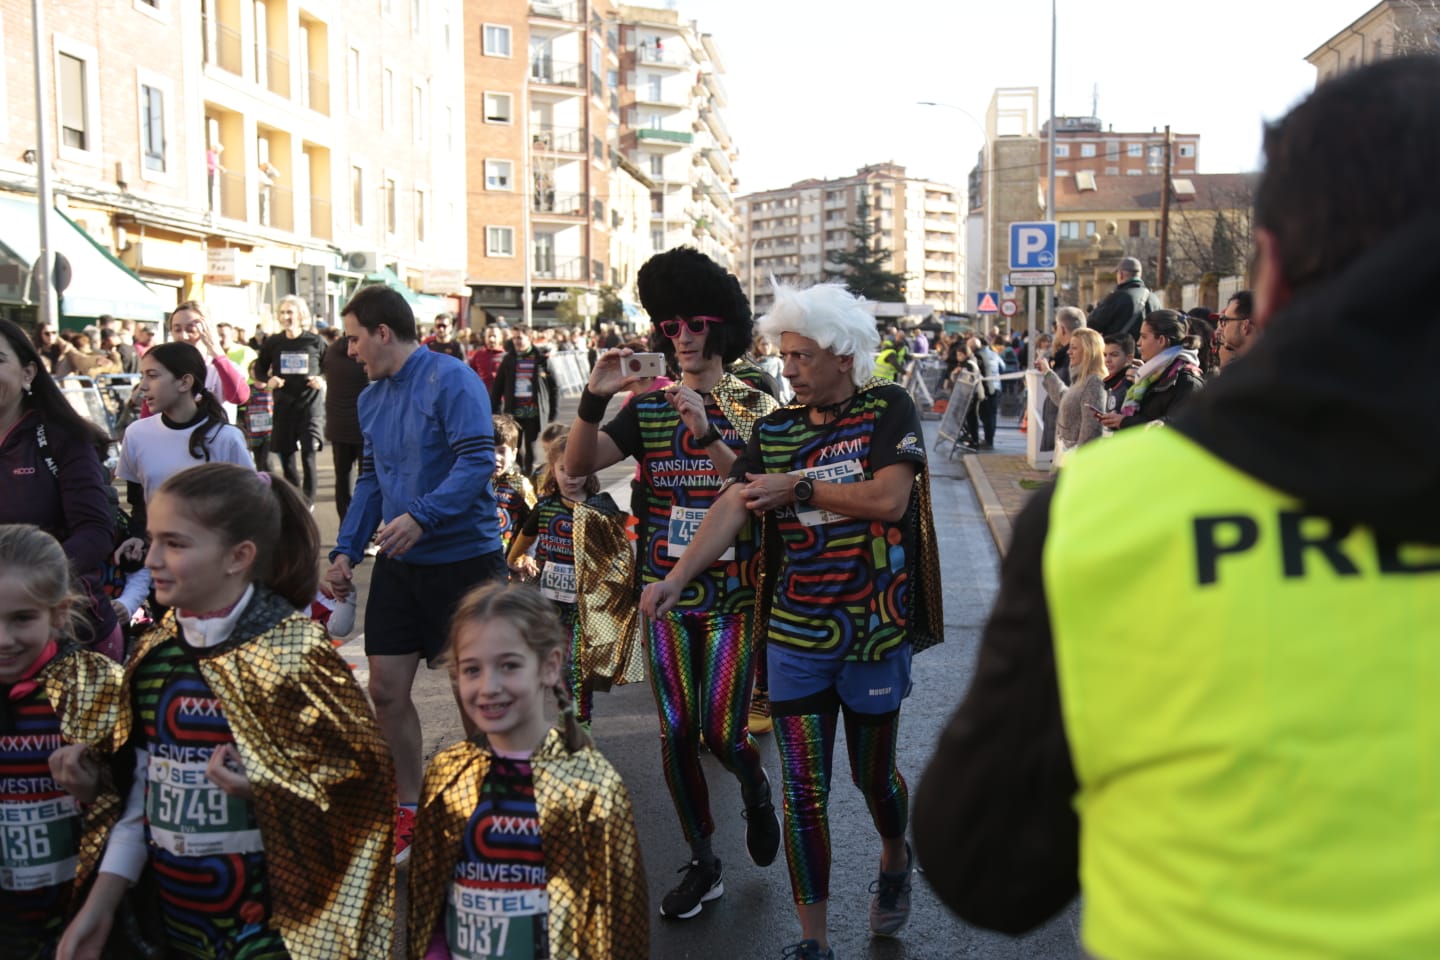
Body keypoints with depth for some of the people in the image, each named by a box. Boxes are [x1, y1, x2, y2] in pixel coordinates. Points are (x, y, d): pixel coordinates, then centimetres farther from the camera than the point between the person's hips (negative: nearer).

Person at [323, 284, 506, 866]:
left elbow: (478, 461, -23)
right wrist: (346, 552, 9)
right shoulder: (371, 398, 11)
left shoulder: (450, 380, -13)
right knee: (386, 689, 8)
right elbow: (370, 481, 17)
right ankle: (408, 811, 25)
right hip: (399, 563, 7)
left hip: (464, 557, -7)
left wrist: (421, 516, -32)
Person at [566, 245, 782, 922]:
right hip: (666, 593, 3)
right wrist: (594, 398, -21)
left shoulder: (754, 408, -2)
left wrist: (708, 435, -26)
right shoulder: (647, 408, 4)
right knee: (676, 735, 6)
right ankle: (703, 865, 24)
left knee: (721, 730, -7)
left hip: (733, 595, -3)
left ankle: (755, 790, 30)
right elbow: (578, 463, -5)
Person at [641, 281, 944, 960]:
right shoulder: (773, 430, 4)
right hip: (795, 637, 2)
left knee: (872, 775, 16)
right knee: (803, 790, 2)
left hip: (876, 631, -2)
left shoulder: (887, 409, -5)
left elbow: (887, 499, -20)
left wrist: (798, 485, -11)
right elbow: (731, 507, -8)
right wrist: (675, 578, -22)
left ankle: (895, 860, 50)